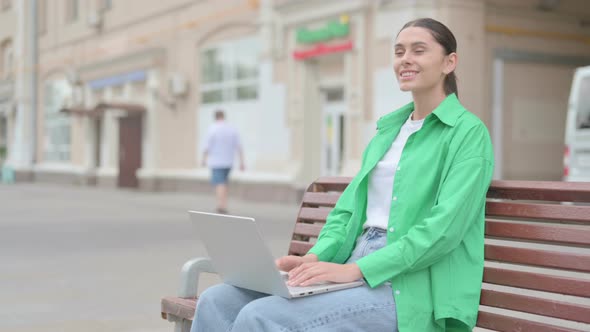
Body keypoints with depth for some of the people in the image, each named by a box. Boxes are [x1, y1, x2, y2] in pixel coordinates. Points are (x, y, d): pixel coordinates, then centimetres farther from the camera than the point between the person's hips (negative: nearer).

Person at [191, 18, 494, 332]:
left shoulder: (468, 132, -3)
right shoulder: (387, 130, 19)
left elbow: (445, 226, -15)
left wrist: (356, 269, -22)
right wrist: (315, 256, -4)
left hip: (407, 287, -7)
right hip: (354, 267, 7)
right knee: (217, 301, -13)